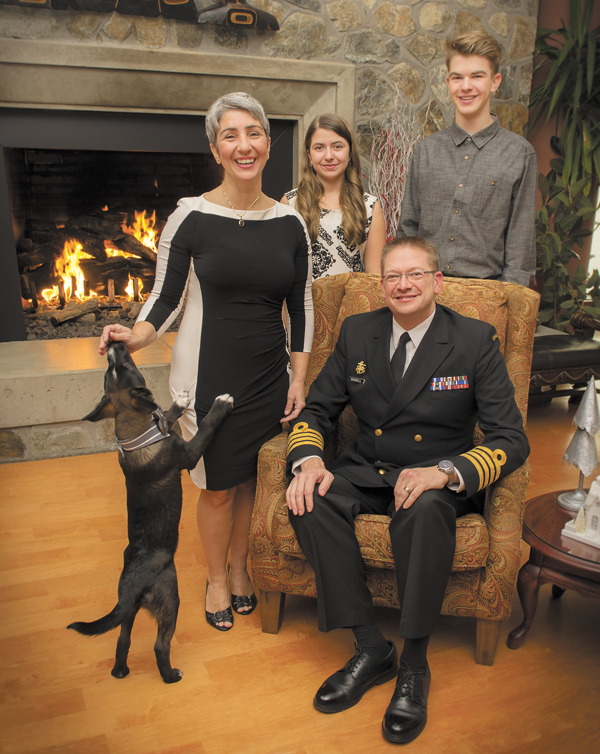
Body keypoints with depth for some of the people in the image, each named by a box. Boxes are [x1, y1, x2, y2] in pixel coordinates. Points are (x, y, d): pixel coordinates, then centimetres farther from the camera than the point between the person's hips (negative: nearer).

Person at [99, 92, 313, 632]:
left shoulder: (290, 223, 2)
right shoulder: (191, 217, -7)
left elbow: (301, 306, 8)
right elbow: (167, 297, -2)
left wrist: (299, 378, 4)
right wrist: (136, 337, -22)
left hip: (269, 374, 3)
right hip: (208, 374, -2)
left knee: (251, 477, 13)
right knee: (218, 484, 8)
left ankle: (240, 567, 39)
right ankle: (217, 579, 34)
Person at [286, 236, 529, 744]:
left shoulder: (476, 341, -6)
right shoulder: (357, 332, 4)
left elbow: (512, 440, -12)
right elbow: (317, 409, 7)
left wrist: (444, 471, -30)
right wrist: (309, 460, -16)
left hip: (440, 482, -3)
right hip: (366, 473, 4)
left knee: (424, 508, -37)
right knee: (311, 498, -26)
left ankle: (414, 664, -17)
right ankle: (371, 648, -14)